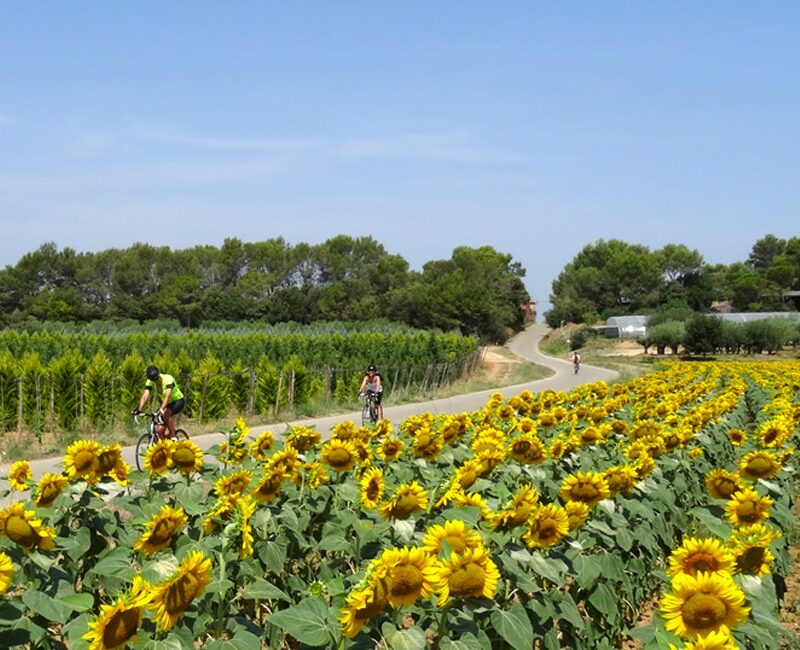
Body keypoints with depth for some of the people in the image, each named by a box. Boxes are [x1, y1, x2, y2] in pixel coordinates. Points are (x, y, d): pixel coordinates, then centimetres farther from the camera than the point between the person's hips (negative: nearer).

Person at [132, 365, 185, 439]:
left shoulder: (168, 379, -30)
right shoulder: (150, 382, -15)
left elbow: (167, 396, -42)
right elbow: (145, 396, -24)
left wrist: (162, 409, -56)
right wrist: (139, 409, -39)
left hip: (178, 401, -5)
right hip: (167, 403, 5)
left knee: (166, 414, -35)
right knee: (160, 431, -8)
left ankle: (173, 437, -21)